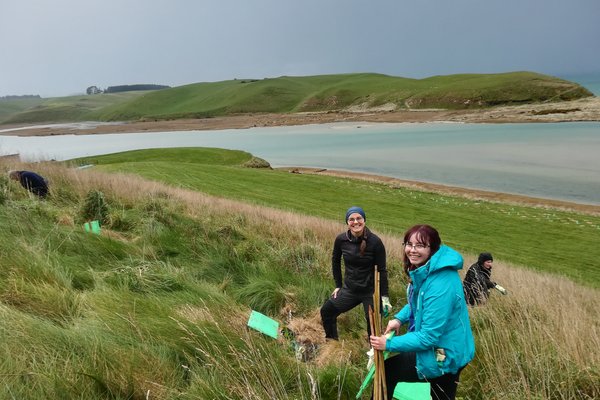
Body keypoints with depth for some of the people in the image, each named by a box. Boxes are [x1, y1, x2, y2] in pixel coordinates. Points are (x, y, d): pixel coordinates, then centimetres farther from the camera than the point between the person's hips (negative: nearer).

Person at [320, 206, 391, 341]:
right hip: (349, 289, 4)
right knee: (326, 311, 9)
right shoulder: (341, 239, -8)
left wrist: (384, 296, -12)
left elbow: (382, 270, -11)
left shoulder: (375, 241, -18)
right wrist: (338, 285, 11)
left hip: (370, 291, -4)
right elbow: (335, 260, 10)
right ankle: (332, 340, 33)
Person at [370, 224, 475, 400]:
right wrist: (399, 318, -1)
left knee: (386, 370, -2)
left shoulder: (440, 285, -33)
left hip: (444, 358, -9)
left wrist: (389, 344, -24)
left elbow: (429, 337, -30)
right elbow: (417, 302, 16)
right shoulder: (425, 270, -3)